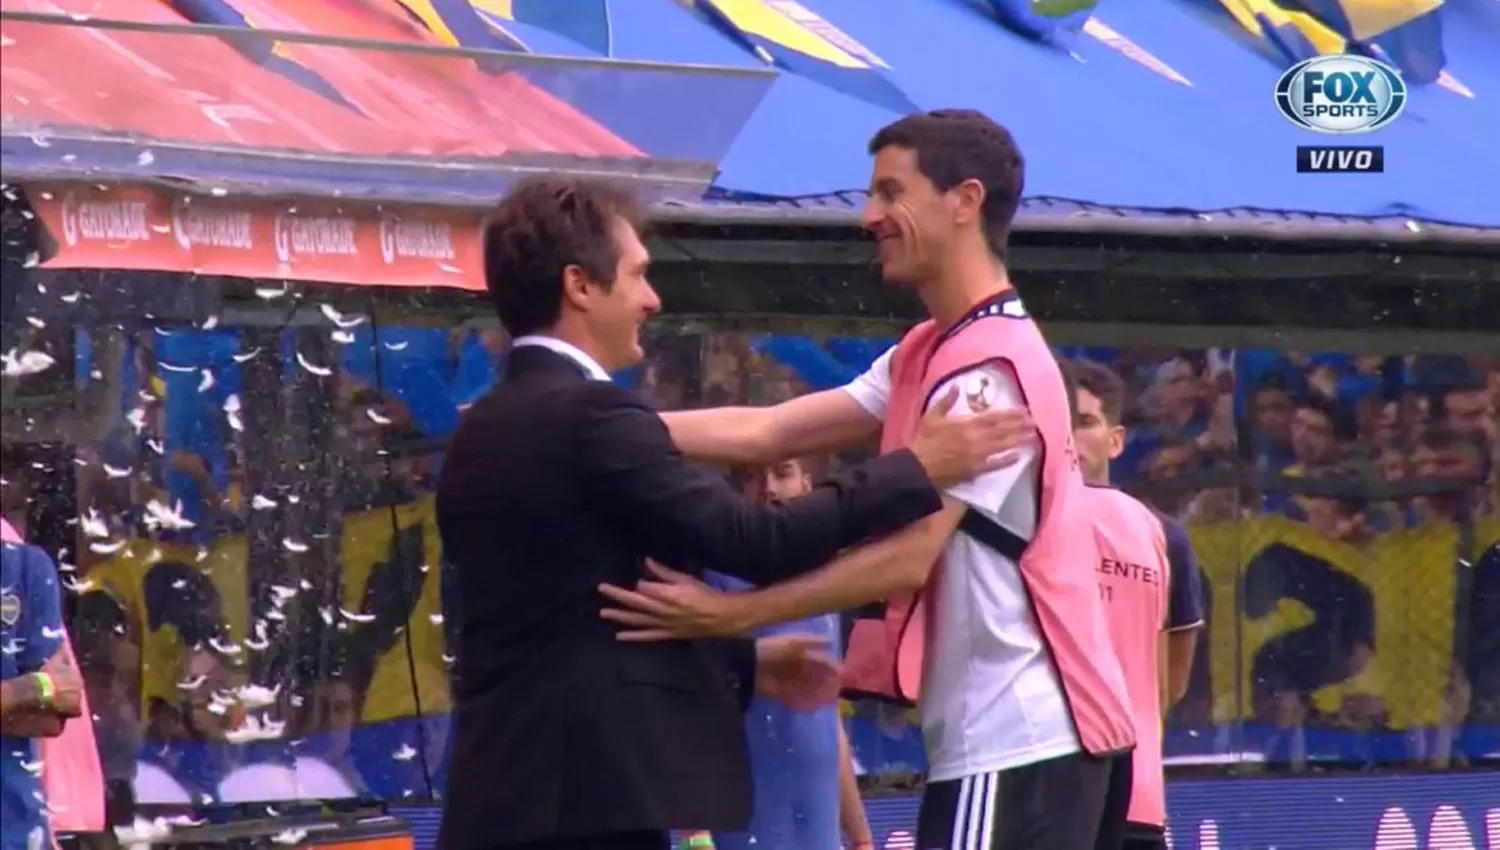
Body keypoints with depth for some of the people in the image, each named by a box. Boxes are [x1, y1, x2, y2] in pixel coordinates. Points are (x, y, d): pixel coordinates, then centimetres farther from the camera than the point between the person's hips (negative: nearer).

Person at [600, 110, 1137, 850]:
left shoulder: (987, 369, -16)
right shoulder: (931, 356, 14)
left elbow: (908, 559, -20)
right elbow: (770, 432, 8)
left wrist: (732, 613, -24)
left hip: (1013, 744, -10)